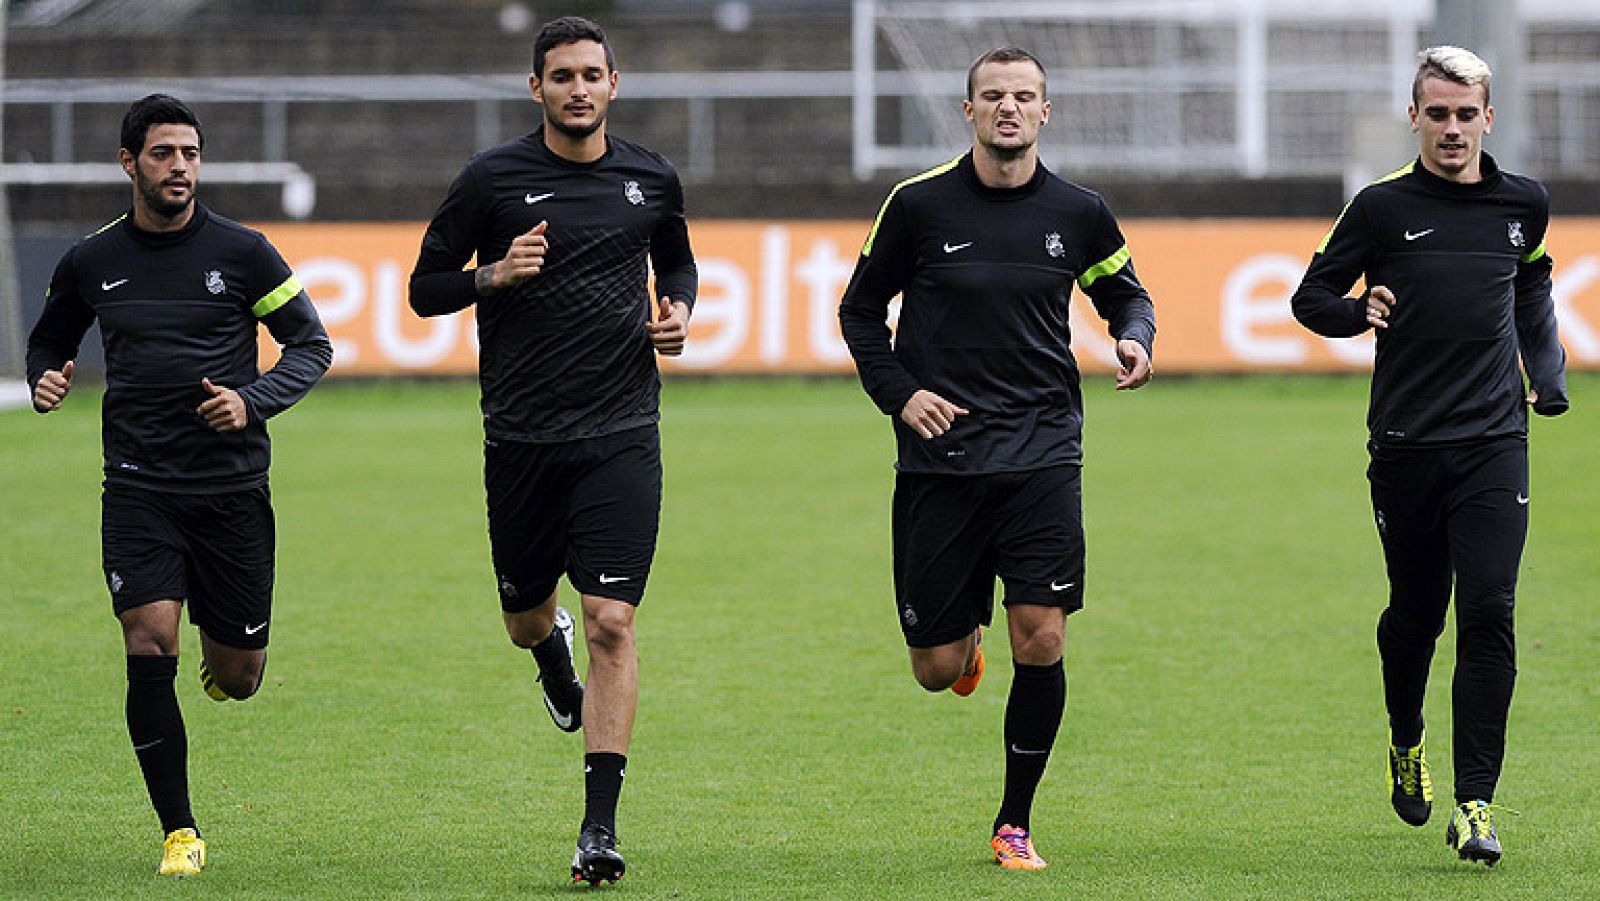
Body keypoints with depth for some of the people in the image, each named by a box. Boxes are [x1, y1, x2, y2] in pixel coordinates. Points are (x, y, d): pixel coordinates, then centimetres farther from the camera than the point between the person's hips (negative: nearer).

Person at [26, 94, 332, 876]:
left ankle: (225, 655, 45)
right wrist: (45, 382, -3)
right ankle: (178, 832, -3)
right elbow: (49, 339, 20)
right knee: (148, 649, -16)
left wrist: (252, 401, -14)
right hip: (138, 488, 0)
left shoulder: (241, 252, -2)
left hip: (232, 485, 0)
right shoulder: (91, 263, 4)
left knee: (237, 677, 4)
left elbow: (311, 346, 3)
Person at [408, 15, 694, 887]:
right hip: (522, 437, 0)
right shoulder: (491, 178, -3)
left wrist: (679, 308, 4)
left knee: (612, 624, -10)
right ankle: (551, 653, 53)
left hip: (621, 435, 0)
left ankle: (599, 828, -9)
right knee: (525, 614, 13)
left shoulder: (650, 178, 5)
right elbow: (425, 289, 2)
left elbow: (677, 259, 25)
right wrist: (494, 275, -16)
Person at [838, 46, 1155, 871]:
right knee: (937, 670, 1)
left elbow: (1124, 292, 19)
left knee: (1041, 641, -10)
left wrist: (1135, 339, -4)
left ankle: (1015, 823, 7)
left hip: (1041, 454, 1)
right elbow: (861, 309, 9)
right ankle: (964, 641, 42)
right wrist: (899, 393, -5)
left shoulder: (1078, 214, 2)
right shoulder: (919, 205, -3)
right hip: (940, 455, -1)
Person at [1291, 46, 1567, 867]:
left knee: (1488, 615, -11)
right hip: (1406, 445, -1)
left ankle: (1474, 803, -11)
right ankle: (1405, 741, 41)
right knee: (1415, 614, 11)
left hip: (1494, 444, 1)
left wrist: (1548, 375, 15)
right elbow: (1311, 297, 4)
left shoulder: (1524, 205, 7)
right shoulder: (1383, 206, -2)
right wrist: (1358, 313, -17)